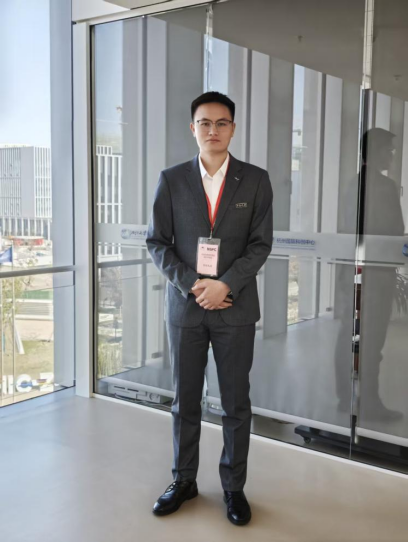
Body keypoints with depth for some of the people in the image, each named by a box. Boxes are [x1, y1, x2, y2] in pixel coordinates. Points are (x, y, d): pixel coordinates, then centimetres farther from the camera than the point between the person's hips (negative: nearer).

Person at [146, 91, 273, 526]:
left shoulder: (255, 180, 1)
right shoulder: (171, 180, 3)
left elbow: (261, 243, -2)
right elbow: (156, 242, 1)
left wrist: (225, 284, -15)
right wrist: (191, 284, -11)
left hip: (235, 308, -1)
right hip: (185, 305, 1)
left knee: (236, 403, 8)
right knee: (185, 401, 11)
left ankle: (233, 486, 24)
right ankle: (184, 481, 28)